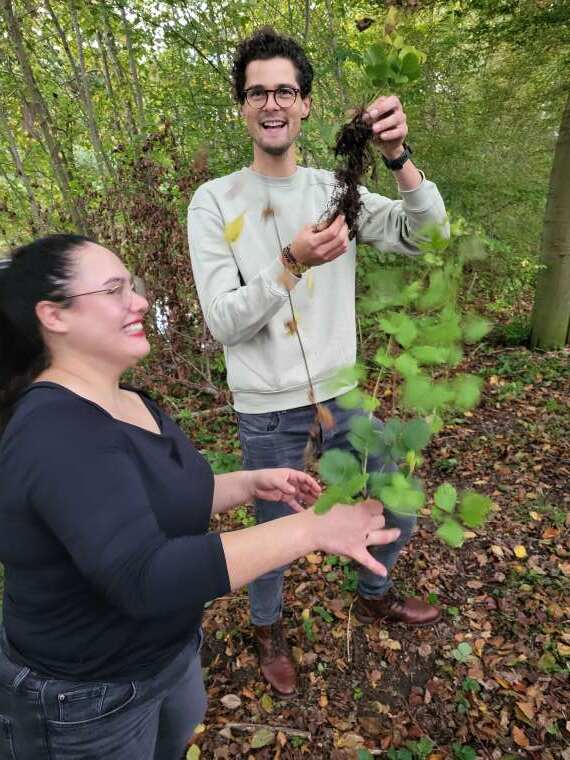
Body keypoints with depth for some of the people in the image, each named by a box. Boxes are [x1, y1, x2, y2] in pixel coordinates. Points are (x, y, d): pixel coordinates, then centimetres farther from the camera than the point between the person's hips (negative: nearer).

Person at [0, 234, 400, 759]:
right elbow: (144, 578, -41)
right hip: (85, 697, -8)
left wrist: (252, 483, -4)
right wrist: (311, 527, -39)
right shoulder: (57, 432, -32)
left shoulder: (129, 402, -2)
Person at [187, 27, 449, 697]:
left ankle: (373, 597, 50)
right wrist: (291, 264, -30)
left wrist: (398, 159, -26)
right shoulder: (214, 202, -8)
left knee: (398, 515, 17)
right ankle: (268, 628, 46)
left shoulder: (335, 189, 2)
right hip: (268, 409, -3)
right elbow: (222, 324, -15)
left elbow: (428, 235, -10)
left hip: (343, 394, 4)